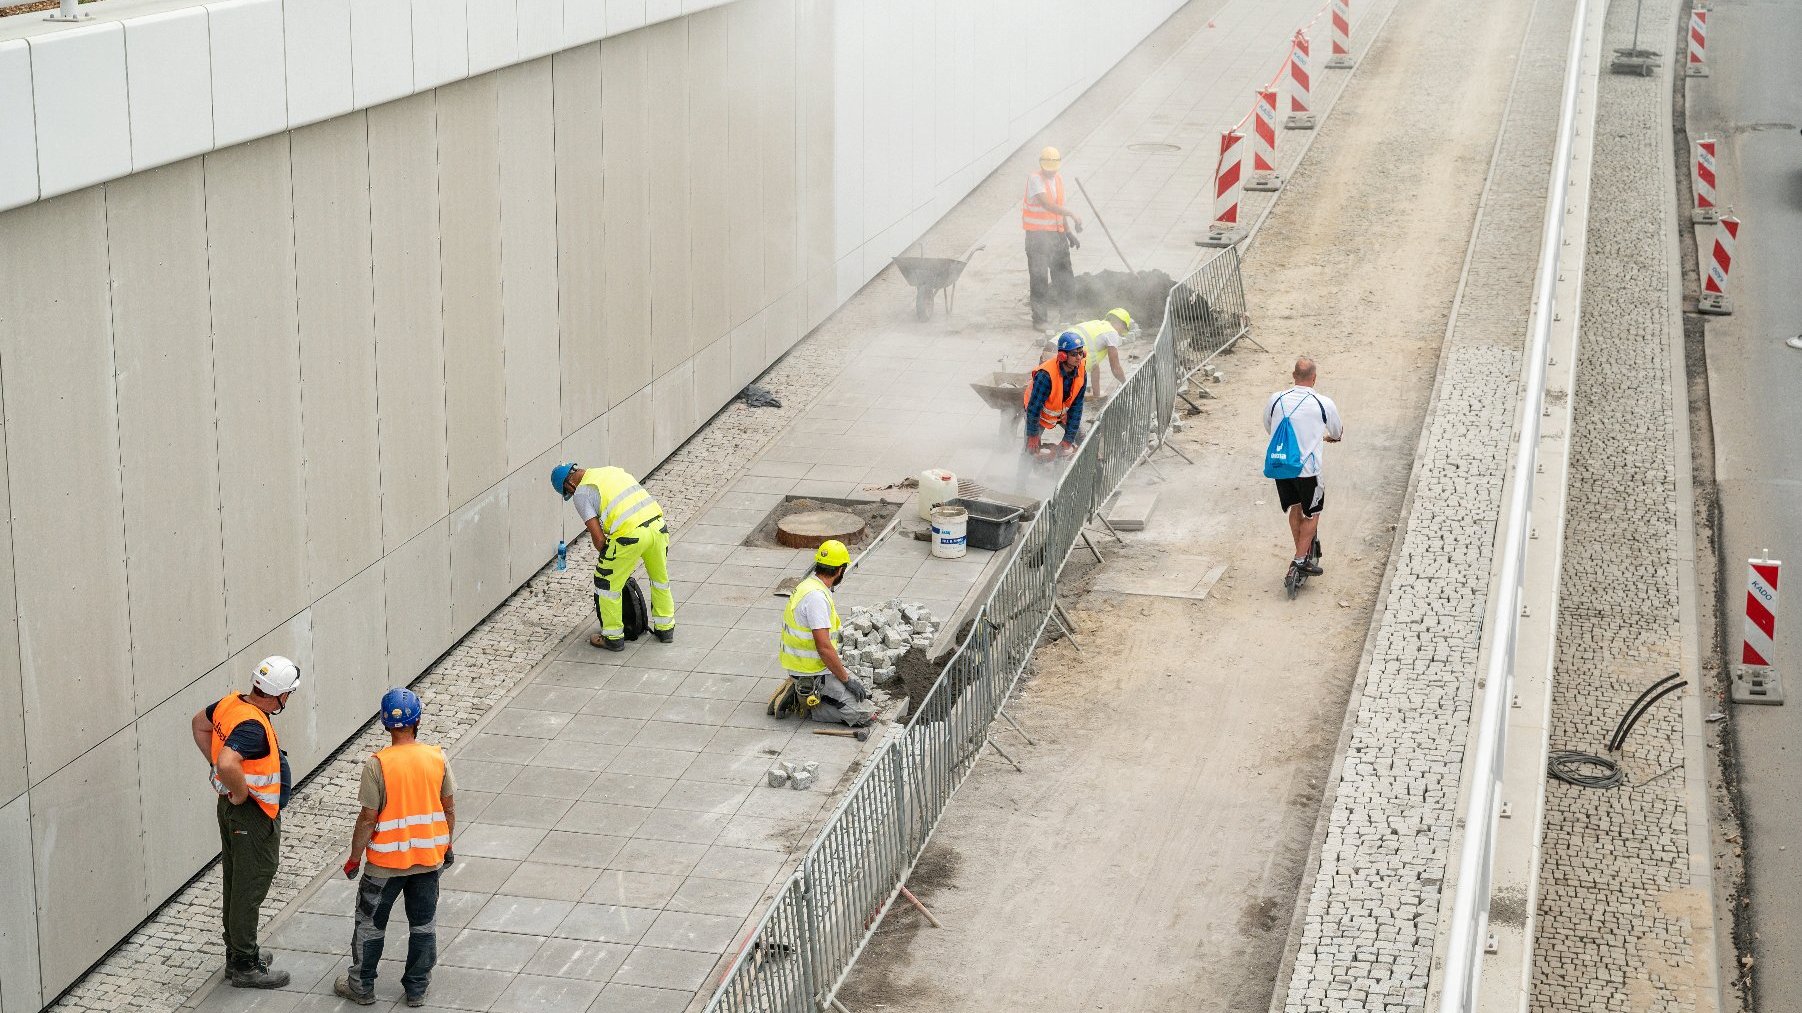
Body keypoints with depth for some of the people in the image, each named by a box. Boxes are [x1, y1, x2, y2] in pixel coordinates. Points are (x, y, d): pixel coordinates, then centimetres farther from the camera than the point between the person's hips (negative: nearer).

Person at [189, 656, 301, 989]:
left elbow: (200, 724, 19)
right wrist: (241, 793, -26)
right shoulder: (253, 727, -29)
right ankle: (244, 966, 11)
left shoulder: (231, 702, -1)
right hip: (253, 814, -10)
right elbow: (229, 765, -44)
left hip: (230, 808, 10)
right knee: (251, 887, 2)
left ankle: (238, 952, 33)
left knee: (234, 882, 20)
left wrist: (214, 762, 16)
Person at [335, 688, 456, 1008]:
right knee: (424, 923, 18)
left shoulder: (376, 765, -20)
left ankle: (361, 986, 28)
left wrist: (354, 859, -3)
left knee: (370, 922, 16)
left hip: (386, 861, -3)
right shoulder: (438, 758, -9)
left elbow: (367, 819, -16)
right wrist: (446, 846, 16)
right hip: (429, 857, 3)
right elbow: (449, 808, 0)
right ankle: (417, 988, 28)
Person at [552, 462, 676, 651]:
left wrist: (605, 557, 16)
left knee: (607, 583, 14)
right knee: (660, 578, 28)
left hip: (631, 535, -7)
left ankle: (613, 638, 22)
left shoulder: (581, 494, 4)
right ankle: (665, 628, 41)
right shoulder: (612, 471, 25)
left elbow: (598, 536, -3)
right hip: (658, 525, 7)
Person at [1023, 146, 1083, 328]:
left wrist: (1068, 233, 19)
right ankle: (1040, 318, 3)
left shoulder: (1058, 179, 11)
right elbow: (1047, 205, -26)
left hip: (1057, 233, 7)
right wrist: (1072, 214, -31)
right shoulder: (1034, 179, -14)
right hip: (1037, 234, -7)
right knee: (1039, 277, -4)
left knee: (1064, 276, 10)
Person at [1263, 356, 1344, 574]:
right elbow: (1338, 433, 10)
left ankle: (1302, 552, 32)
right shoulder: (1323, 404, -9)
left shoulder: (1276, 399, -1)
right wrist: (1327, 437, 35)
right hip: (1307, 469, -4)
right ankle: (1301, 559, 9)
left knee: (1295, 508, 22)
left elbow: (1268, 428, 18)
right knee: (1312, 513, 12)